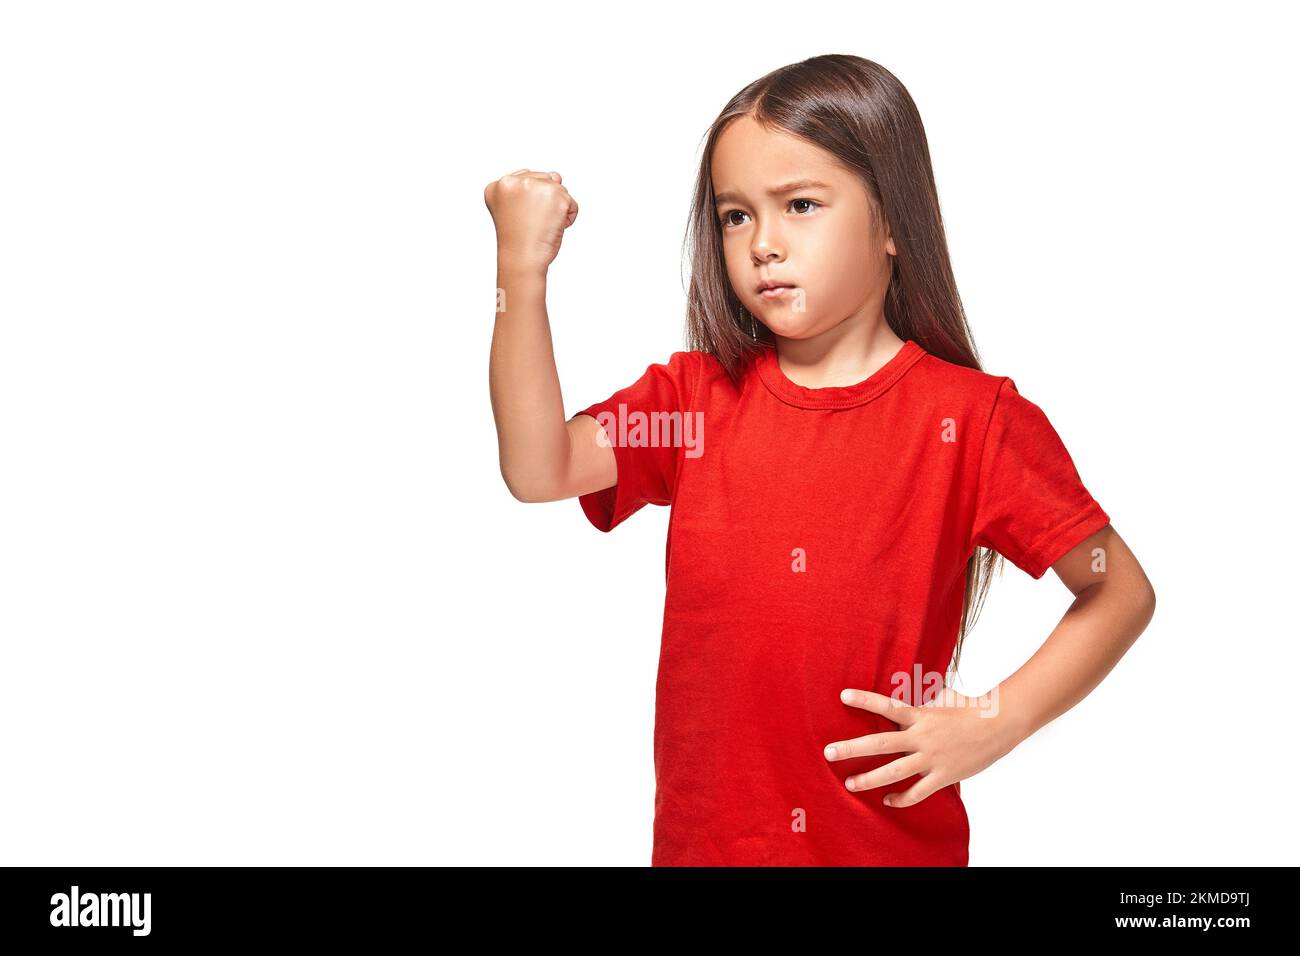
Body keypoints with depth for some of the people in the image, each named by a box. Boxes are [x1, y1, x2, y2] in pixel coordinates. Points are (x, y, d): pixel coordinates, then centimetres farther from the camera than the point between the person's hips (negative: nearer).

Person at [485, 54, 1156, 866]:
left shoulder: (972, 419, -10)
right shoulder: (695, 396, -1)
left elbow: (1123, 593, -4)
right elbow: (540, 471, -16)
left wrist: (995, 724, -13)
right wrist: (524, 268, -23)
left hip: (894, 840, -2)